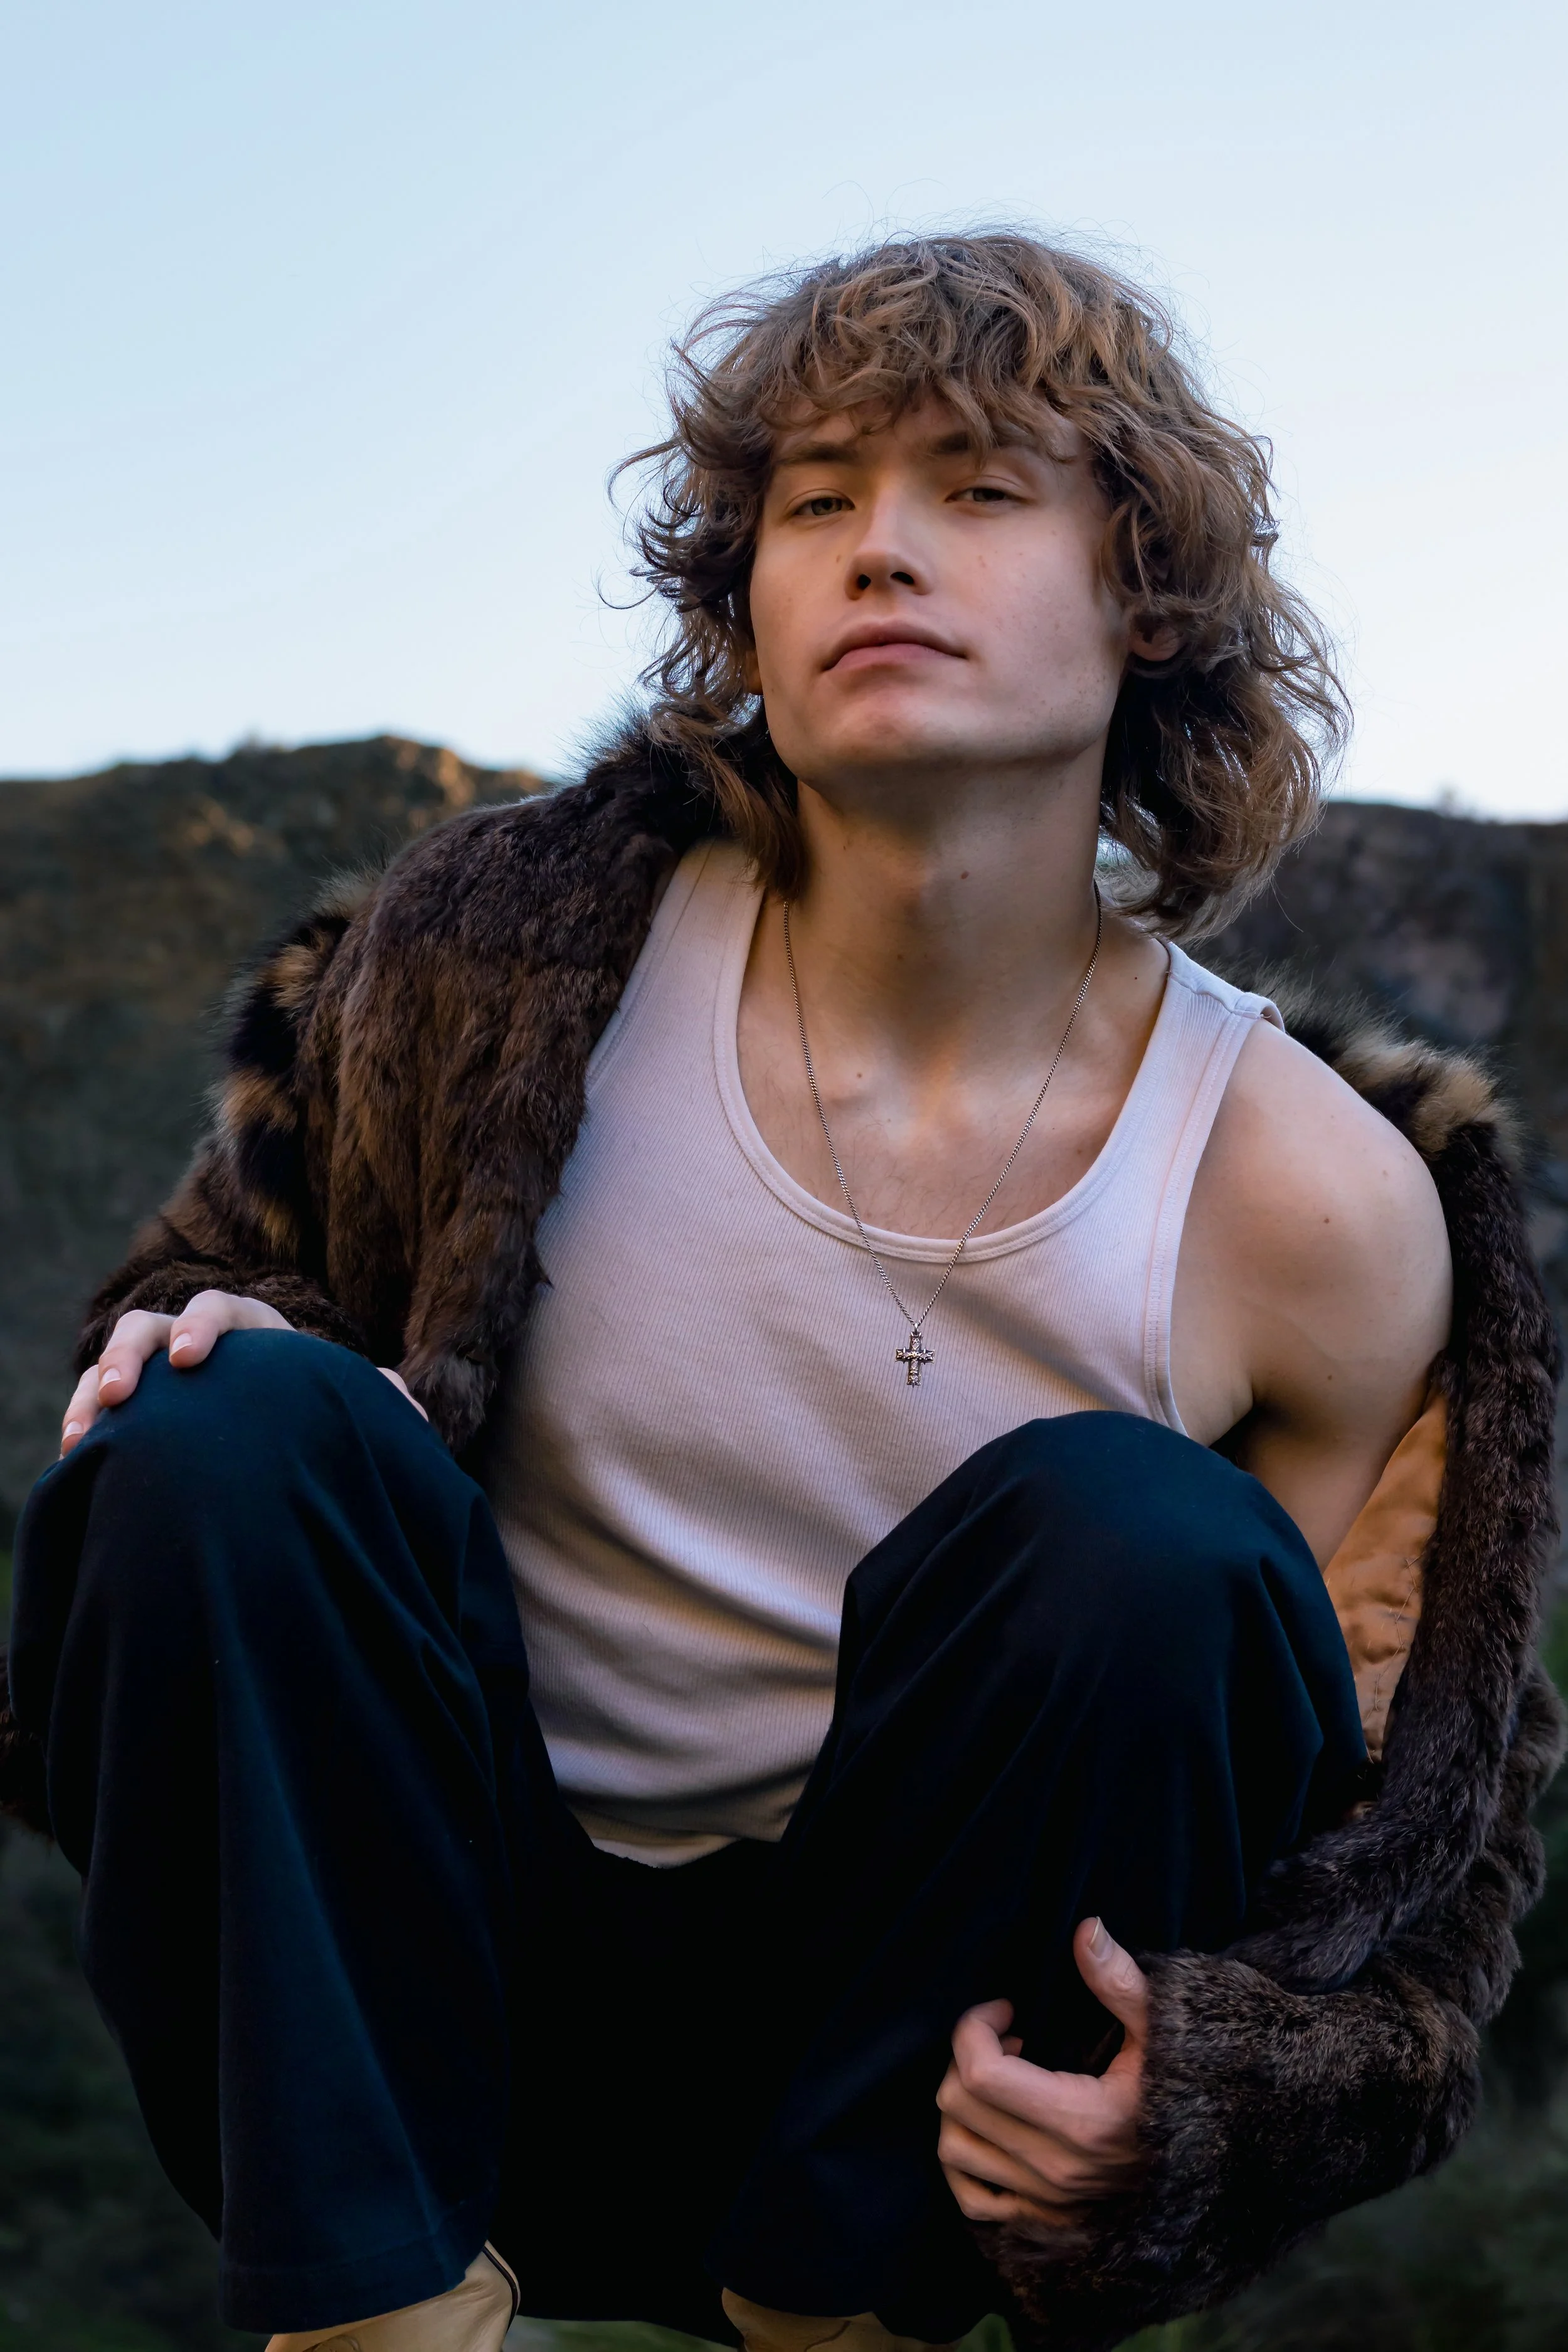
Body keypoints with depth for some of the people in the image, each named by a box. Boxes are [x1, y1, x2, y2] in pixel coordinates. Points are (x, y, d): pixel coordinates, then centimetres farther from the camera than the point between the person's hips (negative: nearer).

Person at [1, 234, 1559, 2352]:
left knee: (1136, 1535, -27)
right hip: (454, 1988, 1)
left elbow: (1397, 1830, -1)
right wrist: (219, 1335, -15)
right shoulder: (526, 952, -9)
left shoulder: (1317, 1201, -11)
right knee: (243, 1430, -24)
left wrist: (1203, 2092, -22)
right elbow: (235, 1262, 10)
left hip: (910, 2044, 0)